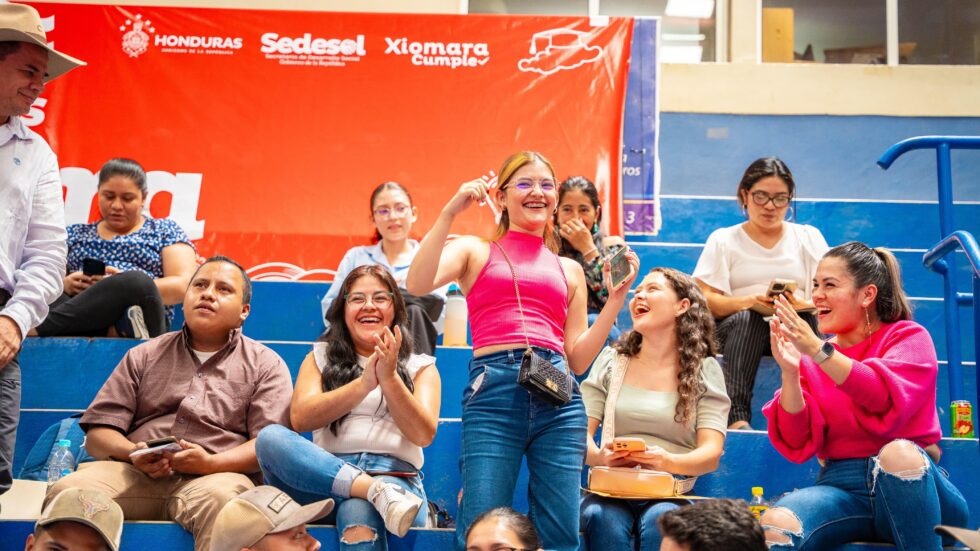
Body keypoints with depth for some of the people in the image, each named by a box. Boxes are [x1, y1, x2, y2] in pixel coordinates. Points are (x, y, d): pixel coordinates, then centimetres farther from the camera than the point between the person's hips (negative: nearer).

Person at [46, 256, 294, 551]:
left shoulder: (265, 364, 15)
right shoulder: (143, 356, 24)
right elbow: (98, 433, 17)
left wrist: (211, 463, -15)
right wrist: (133, 453, -6)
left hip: (218, 475, -3)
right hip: (136, 473, 3)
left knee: (220, 499, -39)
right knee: (67, 493, -27)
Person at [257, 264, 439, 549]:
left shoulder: (420, 366, 17)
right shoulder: (320, 357, 20)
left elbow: (424, 435, 1)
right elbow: (300, 418, 1)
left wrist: (389, 378, -12)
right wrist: (364, 383, -11)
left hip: (396, 478, -3)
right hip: (326, 473, 3)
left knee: (358, 514, -39)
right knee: (270, 437, -29)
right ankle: (379, 493, -37)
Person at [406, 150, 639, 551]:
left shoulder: (569, 270, 22)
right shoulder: (475, 251, 15)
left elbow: (578, 359, 16)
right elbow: (417, 285, -5)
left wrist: (617, 296, 11)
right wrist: (450, 212, -8)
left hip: (558, 396, 3)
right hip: (494, 388, -3)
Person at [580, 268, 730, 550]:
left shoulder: (704, 370, 8)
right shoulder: (611, 360, 12)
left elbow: (711, 454, -2)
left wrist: (668, 461, -24)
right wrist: (599, 457, -19)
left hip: (669, 494, -1)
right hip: (611, 489, 1)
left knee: (659, 521, -33)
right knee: (604, 519, -32)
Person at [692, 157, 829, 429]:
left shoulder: (809, 237, 19)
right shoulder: (723, 240, 14)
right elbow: (704, 300, 1)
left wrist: (801, 304, -17)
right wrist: (750, 301, -19)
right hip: (739, 328, -1)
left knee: (804, 319, -35)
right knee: (746, 318, -37)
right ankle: (737, 415, -45)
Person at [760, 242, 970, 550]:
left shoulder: (908, 337, 6)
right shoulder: (811, 359, 13)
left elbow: (887, 398, -16)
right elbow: (797, 444, 4)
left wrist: (818, 350, -22)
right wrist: (790, 372, -9)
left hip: (915, 486, 0)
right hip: (841, 488, 0)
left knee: (898, 452, -37)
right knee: (776, 525, -33)